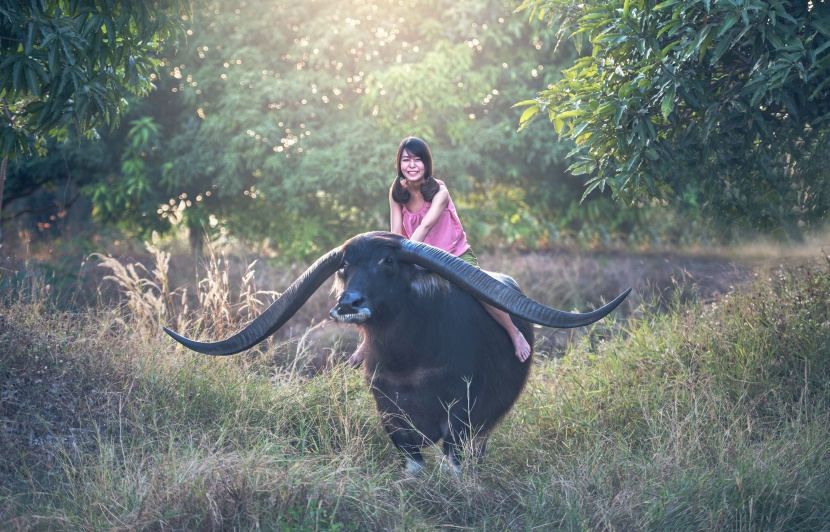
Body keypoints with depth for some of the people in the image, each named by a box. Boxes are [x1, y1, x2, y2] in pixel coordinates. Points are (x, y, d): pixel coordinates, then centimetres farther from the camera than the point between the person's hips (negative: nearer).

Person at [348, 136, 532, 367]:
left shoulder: (439, 191, -18)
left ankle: (515, 334, -9)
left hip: (456, 255, -4)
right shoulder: (396, 193, -7)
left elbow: (425, 226, -32)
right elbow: (396, 234, -10)